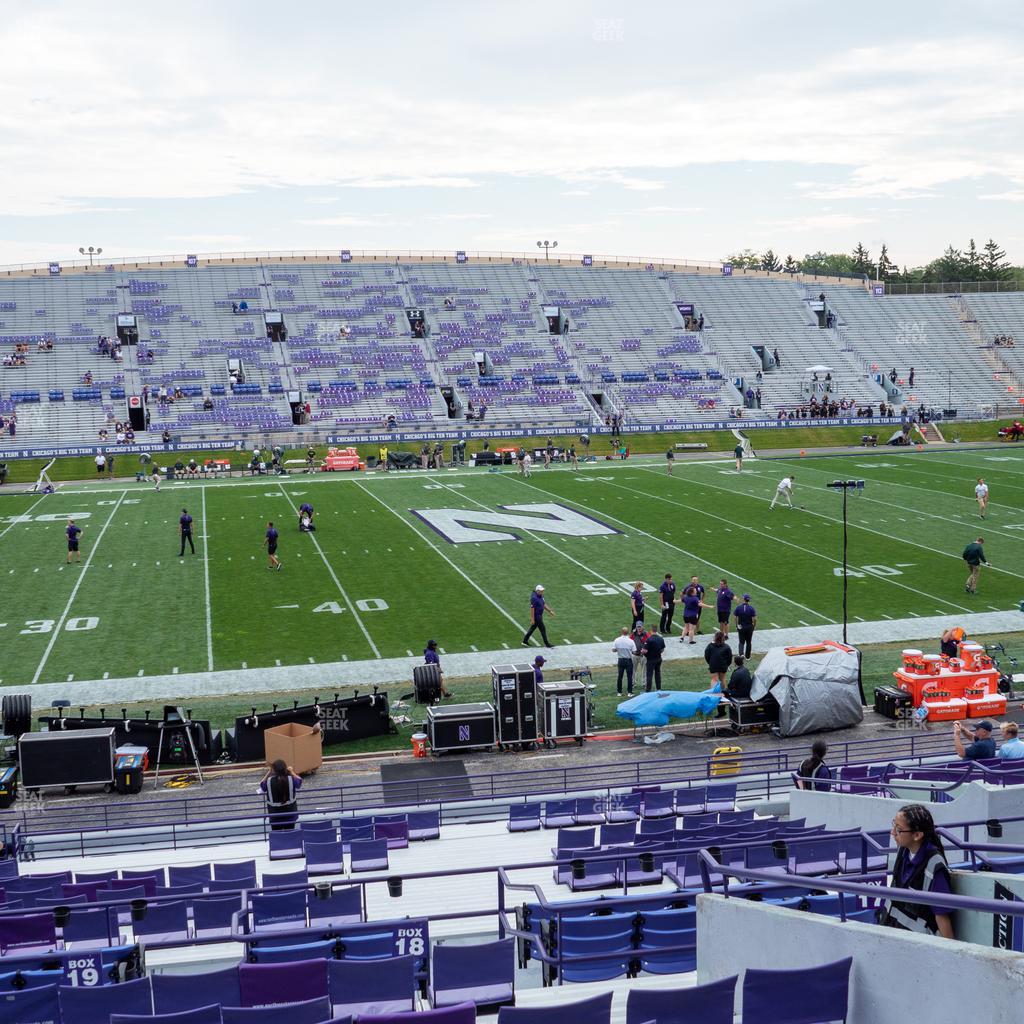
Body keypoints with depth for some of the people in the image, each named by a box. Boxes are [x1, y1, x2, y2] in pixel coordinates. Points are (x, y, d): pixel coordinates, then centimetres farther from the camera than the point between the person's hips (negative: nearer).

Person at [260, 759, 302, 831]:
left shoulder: (269, 781, -18)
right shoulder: (291, 779, -16)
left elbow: (262, 786, 5)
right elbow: (299, 782, 6)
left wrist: (268, 773, 6)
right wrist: (291, 772, 14)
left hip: (275, 815, -1)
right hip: (290, 813, 1)